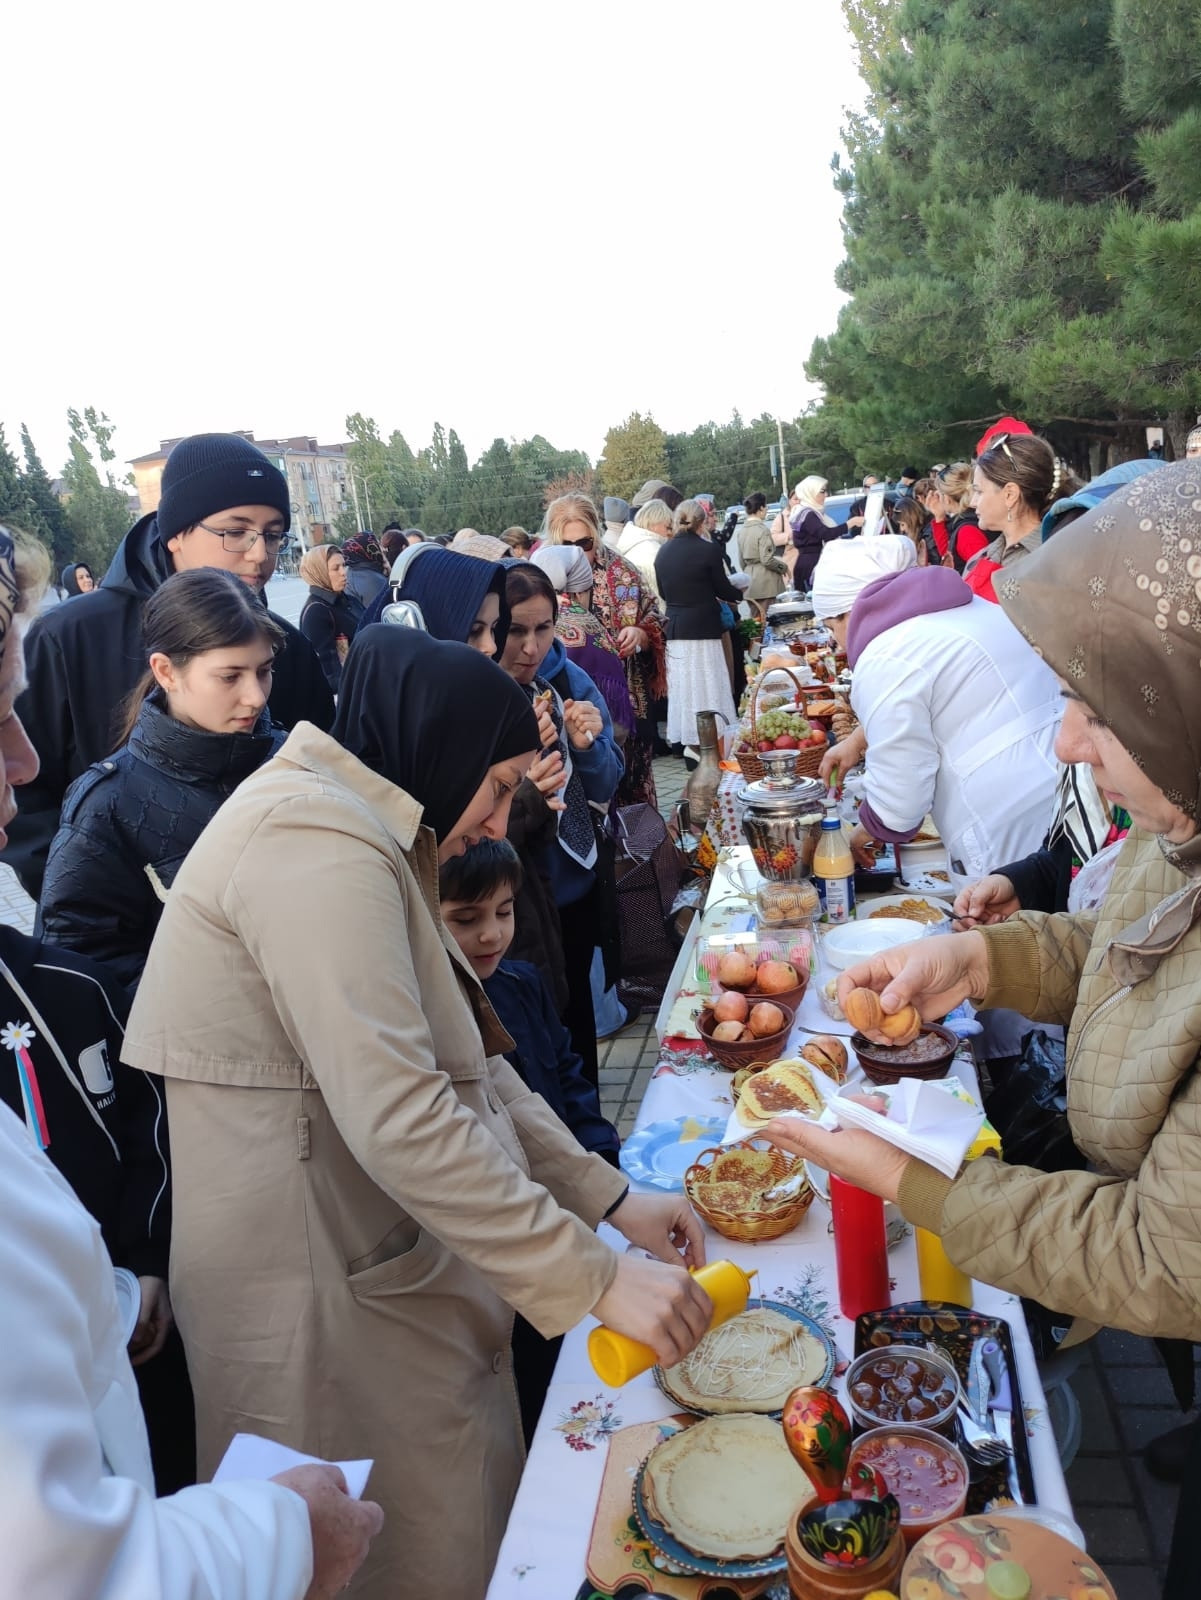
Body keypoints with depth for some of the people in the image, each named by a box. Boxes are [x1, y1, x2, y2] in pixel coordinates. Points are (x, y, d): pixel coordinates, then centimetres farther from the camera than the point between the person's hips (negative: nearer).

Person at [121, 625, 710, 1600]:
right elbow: (396, 1117, -28)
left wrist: (610, 1197, 5)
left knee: (473, 1518, 18)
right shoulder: (318, 842, -19)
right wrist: (596, 1279, -22)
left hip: (388, 1276, 9)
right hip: (329, 1305, -9)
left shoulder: (367, 840, 14)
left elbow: (467, 1066, 12)